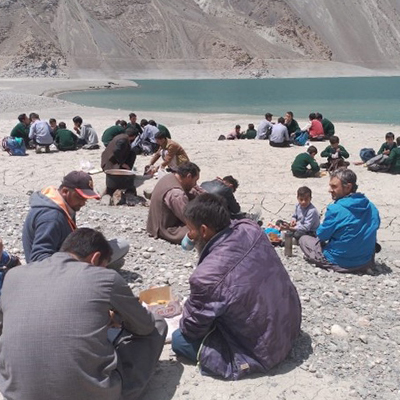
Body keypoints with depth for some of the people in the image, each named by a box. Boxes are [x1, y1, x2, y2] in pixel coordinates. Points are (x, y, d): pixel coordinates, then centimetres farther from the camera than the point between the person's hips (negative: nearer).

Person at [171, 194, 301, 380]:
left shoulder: (207, 276, -33)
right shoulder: (251, 228, -13)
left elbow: (192, 327, -15)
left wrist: (184, 322, 9)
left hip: (261, 352, -8)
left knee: (179, 339, 2)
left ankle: (244, 360, 2)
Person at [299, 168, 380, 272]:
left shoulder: (335, 209, -23)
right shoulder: (371, 207, -6)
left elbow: (322, 235, -11)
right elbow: (375, 226, 10)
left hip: (341, 263, -6)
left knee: (303, 239, 13)